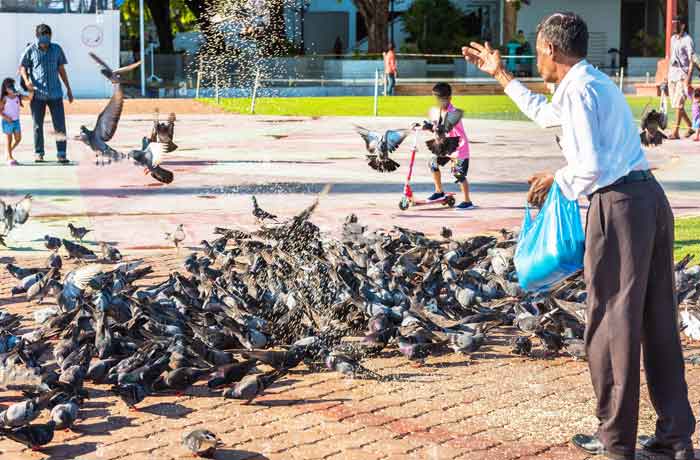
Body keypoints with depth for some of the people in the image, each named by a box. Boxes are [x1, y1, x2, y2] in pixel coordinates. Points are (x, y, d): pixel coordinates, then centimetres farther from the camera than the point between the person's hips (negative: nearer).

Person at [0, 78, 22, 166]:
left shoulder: (18, 97, 1)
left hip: (16, 120, 5)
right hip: (7, 122, -5)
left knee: (18, 139, 8)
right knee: (9, 140, 0)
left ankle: (9, 152, 27)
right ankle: (10, 158, 7)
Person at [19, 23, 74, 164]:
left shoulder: (56, 49, 9)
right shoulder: (31, 50, 1)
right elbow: (22, 67, 5)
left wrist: (68, 88, 16)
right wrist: (26, 80, -15)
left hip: (55, 93, 2)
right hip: (37, 94, -2)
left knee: (60, 125, -3)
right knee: (38, 126, 6)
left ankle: (61, 154, -1)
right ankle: (38, 153, 14)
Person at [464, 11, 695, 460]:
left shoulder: (578, 89, -10)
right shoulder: (596, 81, 21)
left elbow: (590, 167, -19)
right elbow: (545, 112, 40)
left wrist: (556, 179, 1)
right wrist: (502, 76, 46)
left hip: (618, 205, -9)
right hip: (651, 197, 9)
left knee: (612, 322, 1)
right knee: (659, 322, 12)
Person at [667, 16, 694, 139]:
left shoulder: (687, 40, -9)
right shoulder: (673, 38, 14)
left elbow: (692, 60, -13)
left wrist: (688, 77, -20)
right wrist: (668, 73, 18)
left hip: (683, 74, -8)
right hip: (672, 73, 8)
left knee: (678, 103, -12)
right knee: (675, 104, 9)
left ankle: (676, 132, -11)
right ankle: (690, 127, 23)